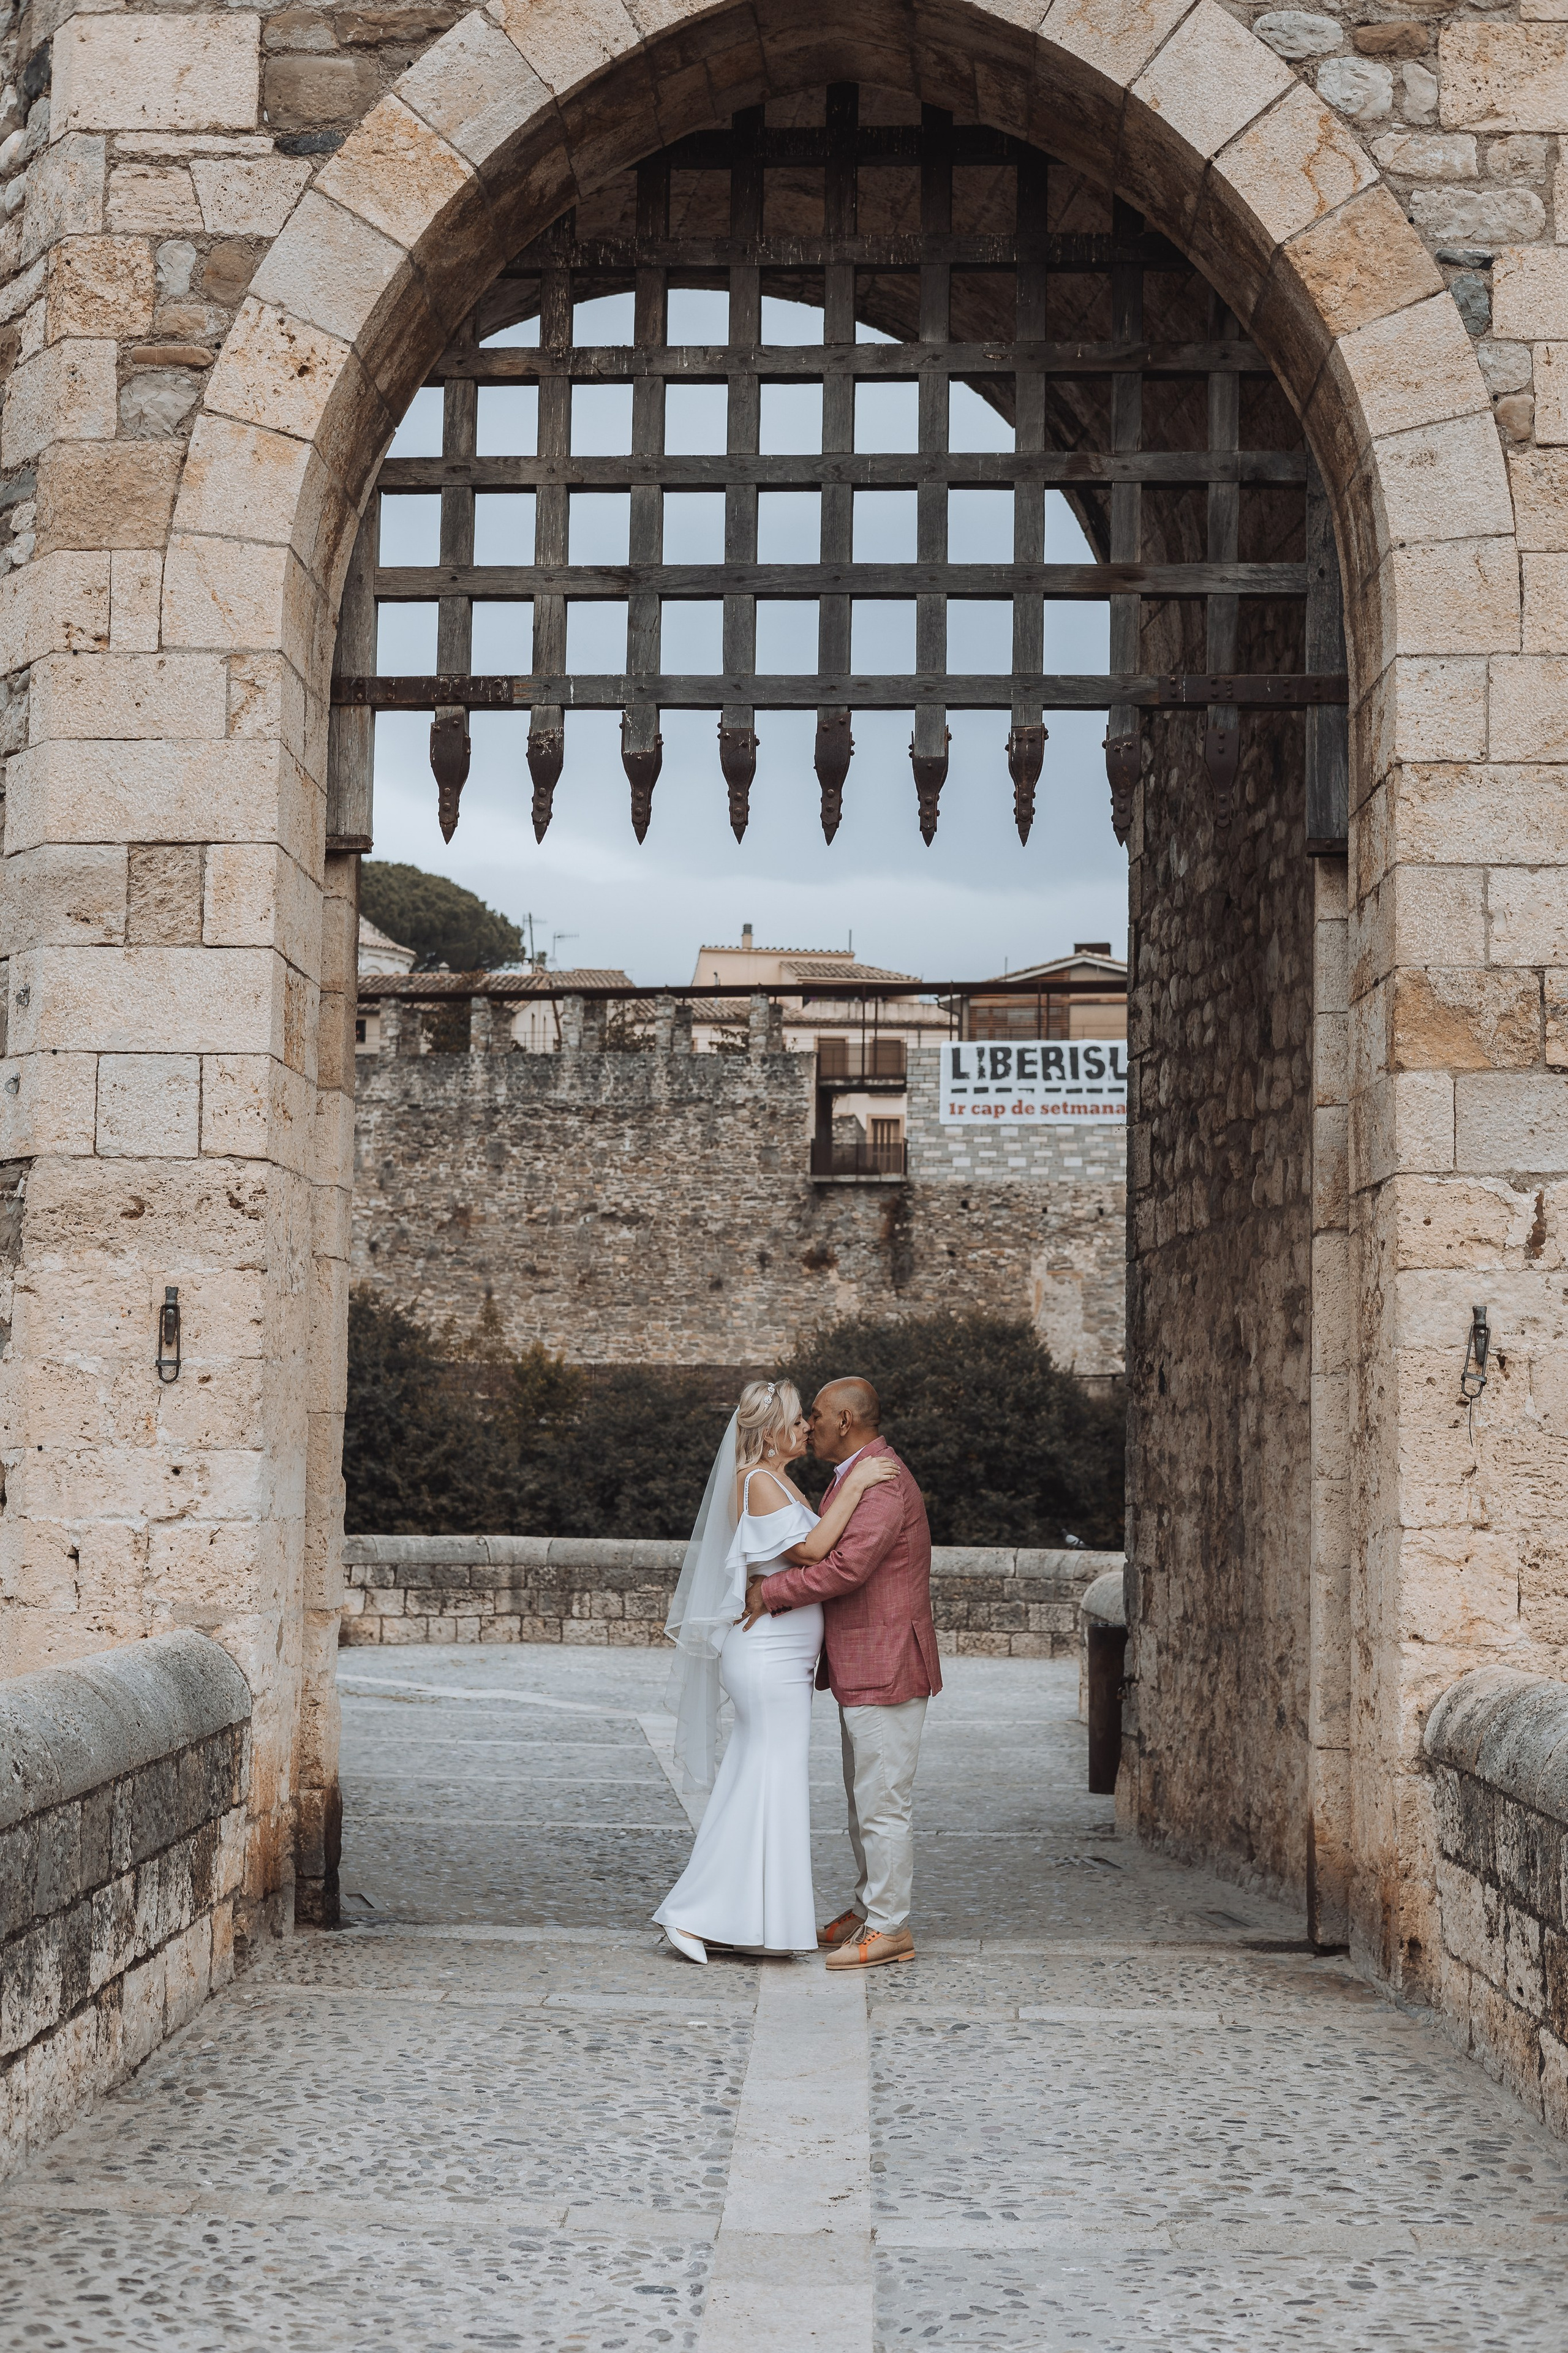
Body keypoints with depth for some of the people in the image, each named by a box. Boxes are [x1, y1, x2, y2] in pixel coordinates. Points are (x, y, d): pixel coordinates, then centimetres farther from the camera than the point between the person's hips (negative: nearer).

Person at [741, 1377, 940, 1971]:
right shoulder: (855, 1476, 17)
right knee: (865, 1797, 16)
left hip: (887, 1669, -11)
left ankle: (890, 1928, -1)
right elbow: (832, 1558, 23)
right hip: (861, 1670, 11)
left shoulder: (882, 1481, -18)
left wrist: (770, 1592, -18)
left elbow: (848, 1567, -27)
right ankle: (868, 1909, 25)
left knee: (883, 1801, -6)